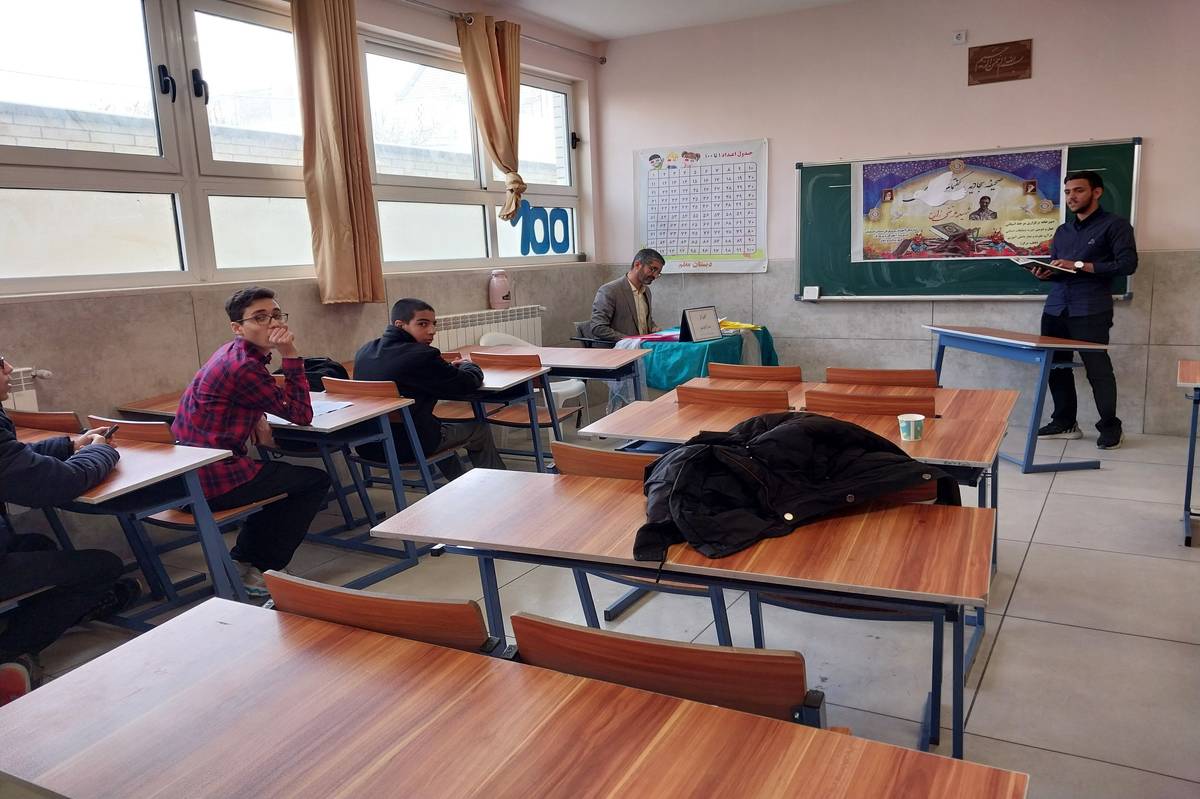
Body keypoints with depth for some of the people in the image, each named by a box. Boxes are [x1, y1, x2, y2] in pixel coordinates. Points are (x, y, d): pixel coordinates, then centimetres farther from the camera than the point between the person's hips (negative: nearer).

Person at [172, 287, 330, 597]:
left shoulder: (232, 352, 10)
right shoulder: (245, 367, -20)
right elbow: (301, 414, -13)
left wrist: (257, 417, 9)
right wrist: (290, 355, -16)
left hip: (188, 474, 9)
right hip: (210, 481, -9)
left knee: (276, 473, 32)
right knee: (316, 481, 7)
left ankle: (243, 560, 29)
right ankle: (266, 567, 14)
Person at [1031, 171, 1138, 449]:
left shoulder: (1114, 225, 2)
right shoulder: (1062, 231, 22)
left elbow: (1127, 264, -8)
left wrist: (1079, 265, -13)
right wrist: (1044, 273, -2)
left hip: (1090, 311, -6)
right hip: (1055, 308, 6)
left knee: (1097, 369, -5)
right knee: (1056, 366, 3)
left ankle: (1110, 428, 6)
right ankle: (1065, 423, 14)